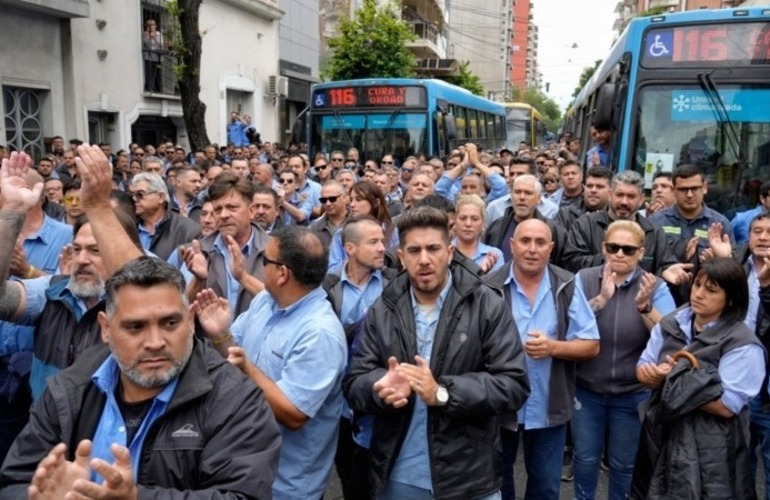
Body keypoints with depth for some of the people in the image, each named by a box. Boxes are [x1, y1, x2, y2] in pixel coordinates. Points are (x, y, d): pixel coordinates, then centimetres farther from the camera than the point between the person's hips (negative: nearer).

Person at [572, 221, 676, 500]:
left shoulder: (655, 287, -6)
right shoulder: (584, 279, -6)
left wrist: (645, 306, -33)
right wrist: (601, 299, -30)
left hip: (633, 393, 0)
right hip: (586, 389, 0)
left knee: (624, 463, 16)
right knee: (585, 457, 13)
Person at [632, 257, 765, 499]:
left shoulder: (743, 345, -14)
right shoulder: (671, 323, 2)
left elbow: (727, 406, -20)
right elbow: (643, 368, 4)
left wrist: (676, 380, -19)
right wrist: (656, 376, -19)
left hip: (709, 450, -5)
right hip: (661, 435, 5)